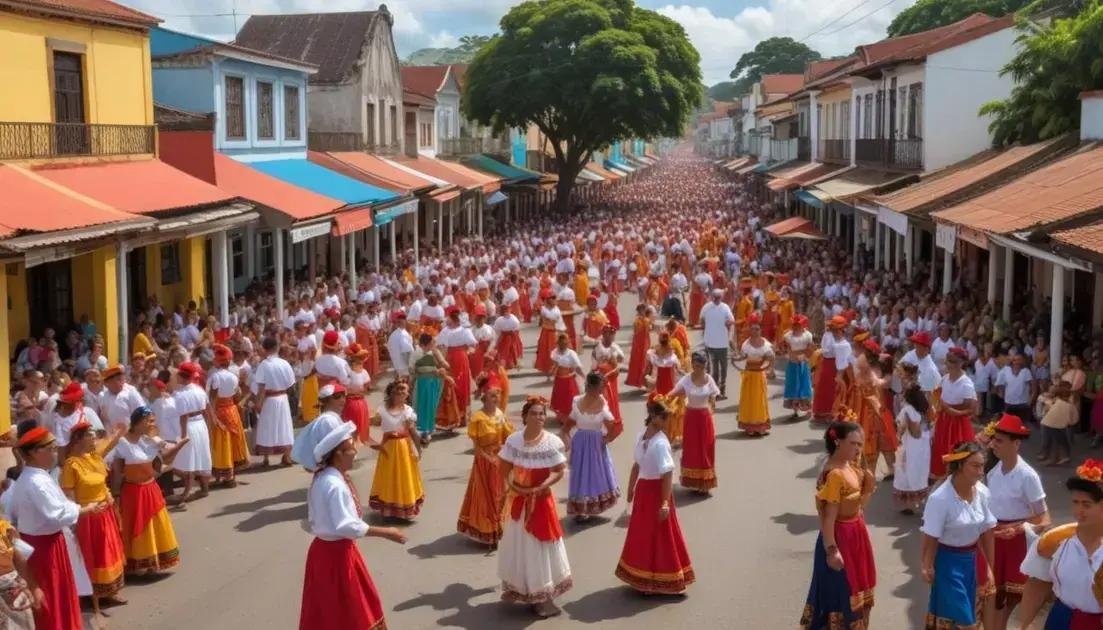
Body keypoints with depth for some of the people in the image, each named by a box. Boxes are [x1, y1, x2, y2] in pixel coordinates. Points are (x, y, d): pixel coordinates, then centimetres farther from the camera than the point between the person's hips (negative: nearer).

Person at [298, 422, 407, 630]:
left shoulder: (322, 478, 4)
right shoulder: (335, 485, -26)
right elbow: (347, 526, -30)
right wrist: (385, 533, -26)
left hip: (326, 547, 9)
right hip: (336, 552, -9)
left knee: (326, 609, 19)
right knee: (342, 609, 5)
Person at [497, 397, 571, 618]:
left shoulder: (553, 442, -13)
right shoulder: (513, 440, -6)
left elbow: (559, 471, -11)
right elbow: (505, 467, 2)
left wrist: (541, 487, -22)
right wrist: (512, 484, -14)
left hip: (540, 500, -2)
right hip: (518, 500, 2)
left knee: (540, 546, 4)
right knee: (517, 544, 13)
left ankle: (542, 596, 15)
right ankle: (519, 589, 31)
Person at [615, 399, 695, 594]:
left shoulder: (660, 443, -22)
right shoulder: (641, 436, 2)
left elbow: (668, 475, -23)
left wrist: (665, 503, -24)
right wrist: (630, 489, 19)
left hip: (657, 490, -8)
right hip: (642, 488, 8)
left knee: (658, 537, 4)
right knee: (640, 534, 17)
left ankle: (659, 580, 17)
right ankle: (642, 576, 33)